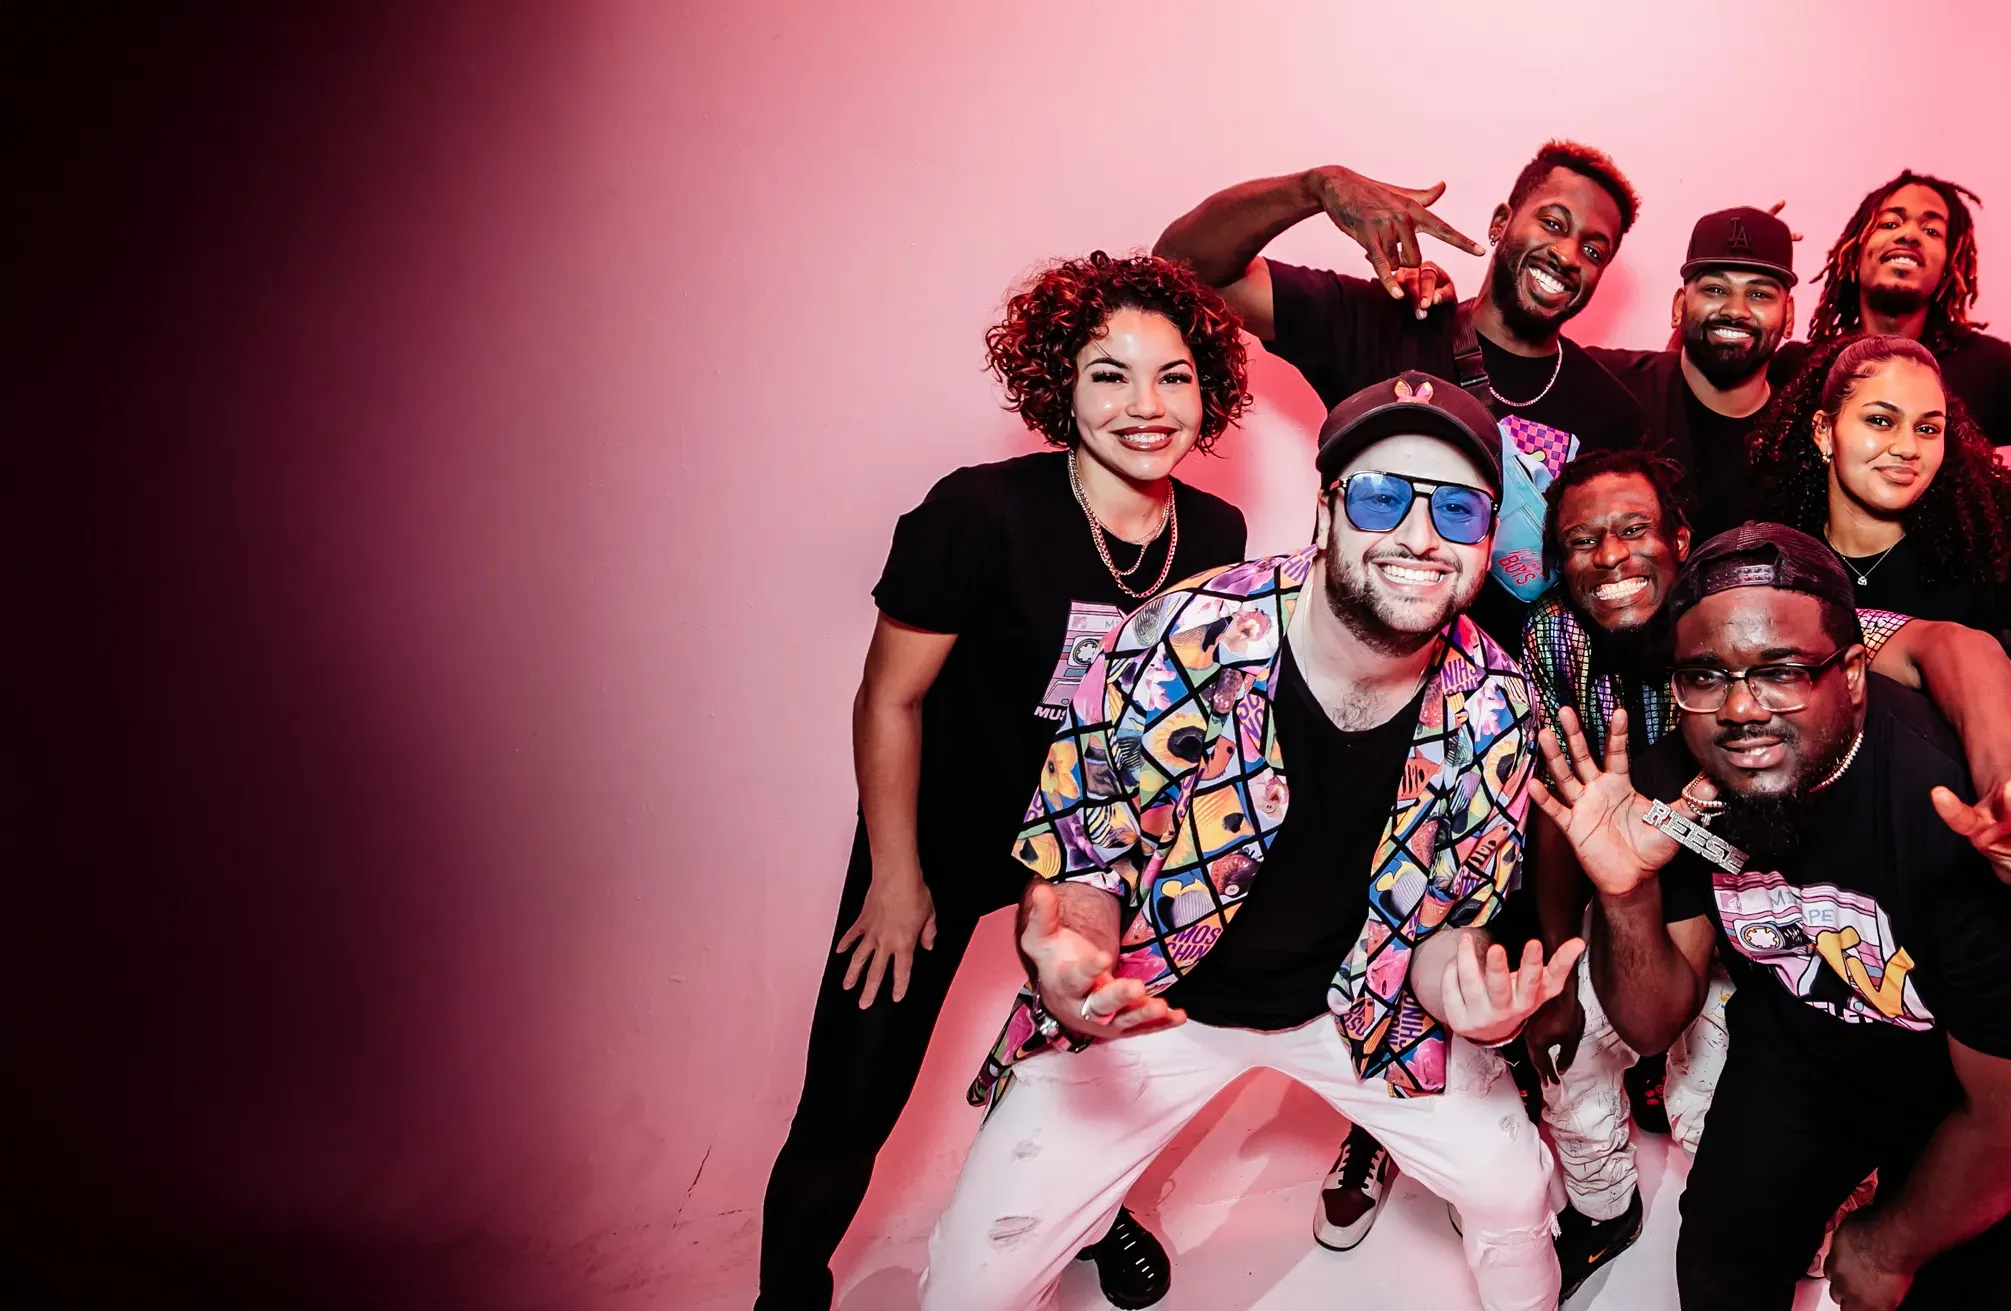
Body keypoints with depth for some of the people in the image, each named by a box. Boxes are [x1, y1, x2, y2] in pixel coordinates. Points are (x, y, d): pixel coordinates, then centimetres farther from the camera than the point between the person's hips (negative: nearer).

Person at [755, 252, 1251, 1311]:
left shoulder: (1215, 535, -10)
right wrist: (896, 877, -11)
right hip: (947, 835, -4)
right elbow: (889, 699, -16)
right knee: (849, 1108, 1)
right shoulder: (981, 512, -25)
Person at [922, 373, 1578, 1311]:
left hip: (1358, 998, 3)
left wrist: (1460, 985, -26)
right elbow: (1078, 854, -16)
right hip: (1146, 1003, -2)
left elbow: (1447, 911, -2)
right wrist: (1068, 960, -39)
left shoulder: (1496, 707, -16)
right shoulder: (1185, 643, -28)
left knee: (1516, 1192, 11)